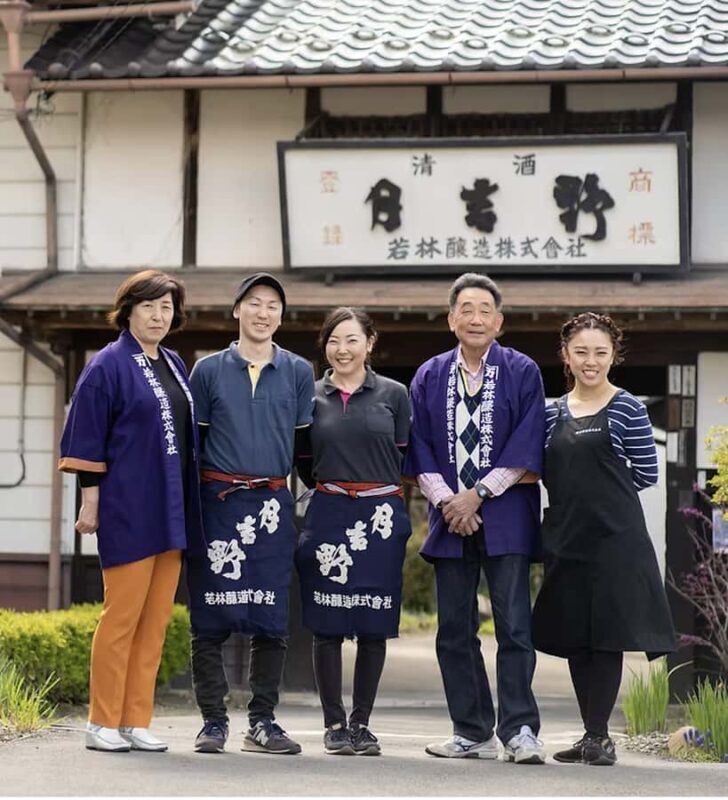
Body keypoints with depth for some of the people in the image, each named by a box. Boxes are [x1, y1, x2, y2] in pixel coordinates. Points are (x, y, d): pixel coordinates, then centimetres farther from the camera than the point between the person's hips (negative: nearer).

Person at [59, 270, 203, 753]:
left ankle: (136, 721, 13)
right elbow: (86, 438, -8)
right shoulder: (108, 366, -7)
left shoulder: (174, 365, 14)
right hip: (128, 509, -7)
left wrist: (189, 506, 16)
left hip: (172, 510, 7)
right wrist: (90, 501, -11)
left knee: (156, 620, 7)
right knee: (122, 617, -4)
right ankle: (103, 723, 3)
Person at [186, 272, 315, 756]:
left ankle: (263, 722, 9)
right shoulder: (209, 370, 6)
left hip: (273, 505, 1)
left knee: (271, 620, 2)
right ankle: (213, 721, 6)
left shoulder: (299, 372, 10)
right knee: (211, 618, -1)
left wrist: (308, 501, 7)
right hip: (218, 502, -1)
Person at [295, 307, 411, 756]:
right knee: (328, 625, 0)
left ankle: (362, 723, 12)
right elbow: (304, 462, 15)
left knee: (374, 626, 3)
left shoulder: (393, 395, 4)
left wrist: (380, 489, 9)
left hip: (381, 517, 0)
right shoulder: (312, 397, 6)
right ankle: (334, 723, 8)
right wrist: (329, 486, 11)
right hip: (328, 517, 1)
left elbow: (406, 458, 8)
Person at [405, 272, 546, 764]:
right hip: (450, 516, 4)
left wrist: (478, 493, -10)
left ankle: (519, 731, -8)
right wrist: (446, 501, -7)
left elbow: (527, 448, -4)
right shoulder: (430, 378, 11)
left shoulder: (522, 373, 2)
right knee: (455, 629, 4)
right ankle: (473, 734, 10)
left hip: (506, 516, -3)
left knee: (514, 625, -9)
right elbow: (420, 450, 8)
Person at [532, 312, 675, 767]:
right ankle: (593, 734, 15)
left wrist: (604, 488, 5)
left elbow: (647, 474, -1)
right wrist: (578, 491, 3)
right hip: (566, 536, 5)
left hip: (614, 536, -5)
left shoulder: (627, 409, -2)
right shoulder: (553, 413, 11)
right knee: (573, 637, 7)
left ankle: (598, 734, -2)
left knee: (607, 635, -5)